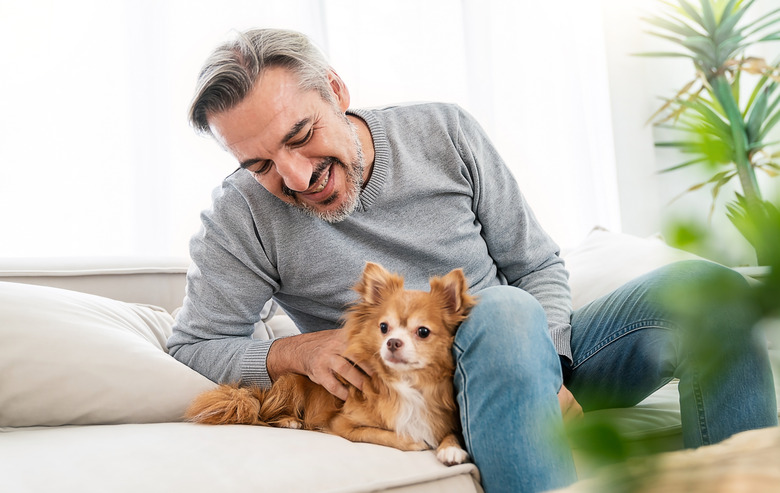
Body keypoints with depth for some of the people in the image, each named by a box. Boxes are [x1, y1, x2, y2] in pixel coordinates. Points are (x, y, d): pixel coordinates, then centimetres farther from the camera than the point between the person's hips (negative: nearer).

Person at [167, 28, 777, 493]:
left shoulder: (446, 133, -4)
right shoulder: (243, 216, -9)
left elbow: (539, 267, 2)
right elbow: (190, 348, -3)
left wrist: (549, 370, -14)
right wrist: (293, 351, -21)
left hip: (535, 353, 4)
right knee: (503, 312, -37)